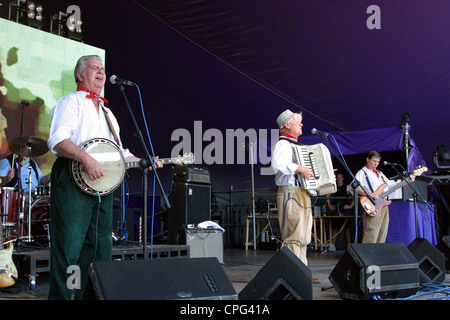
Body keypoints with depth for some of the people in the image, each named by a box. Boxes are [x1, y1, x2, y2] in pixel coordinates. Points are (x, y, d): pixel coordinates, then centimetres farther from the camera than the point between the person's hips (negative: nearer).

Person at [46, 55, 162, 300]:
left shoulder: (107, 113, 27)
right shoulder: (71, 102, 3)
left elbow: (118, 152, 28)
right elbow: (57, 140, -12)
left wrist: (142, 161, 12)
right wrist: (87, 159, -25)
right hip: (73, 179, -8)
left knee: (100, 247, 7)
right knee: (68, 245, -9)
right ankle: (60, 295, -3)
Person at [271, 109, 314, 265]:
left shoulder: (295, 145, 24)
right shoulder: (282, 143, -8)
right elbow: (277, 163, -29)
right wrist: (299, 168, -31)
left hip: (302, 194, 10)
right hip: (290, 193, -10)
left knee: (303, 237, 11)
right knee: (295, 237, -13)